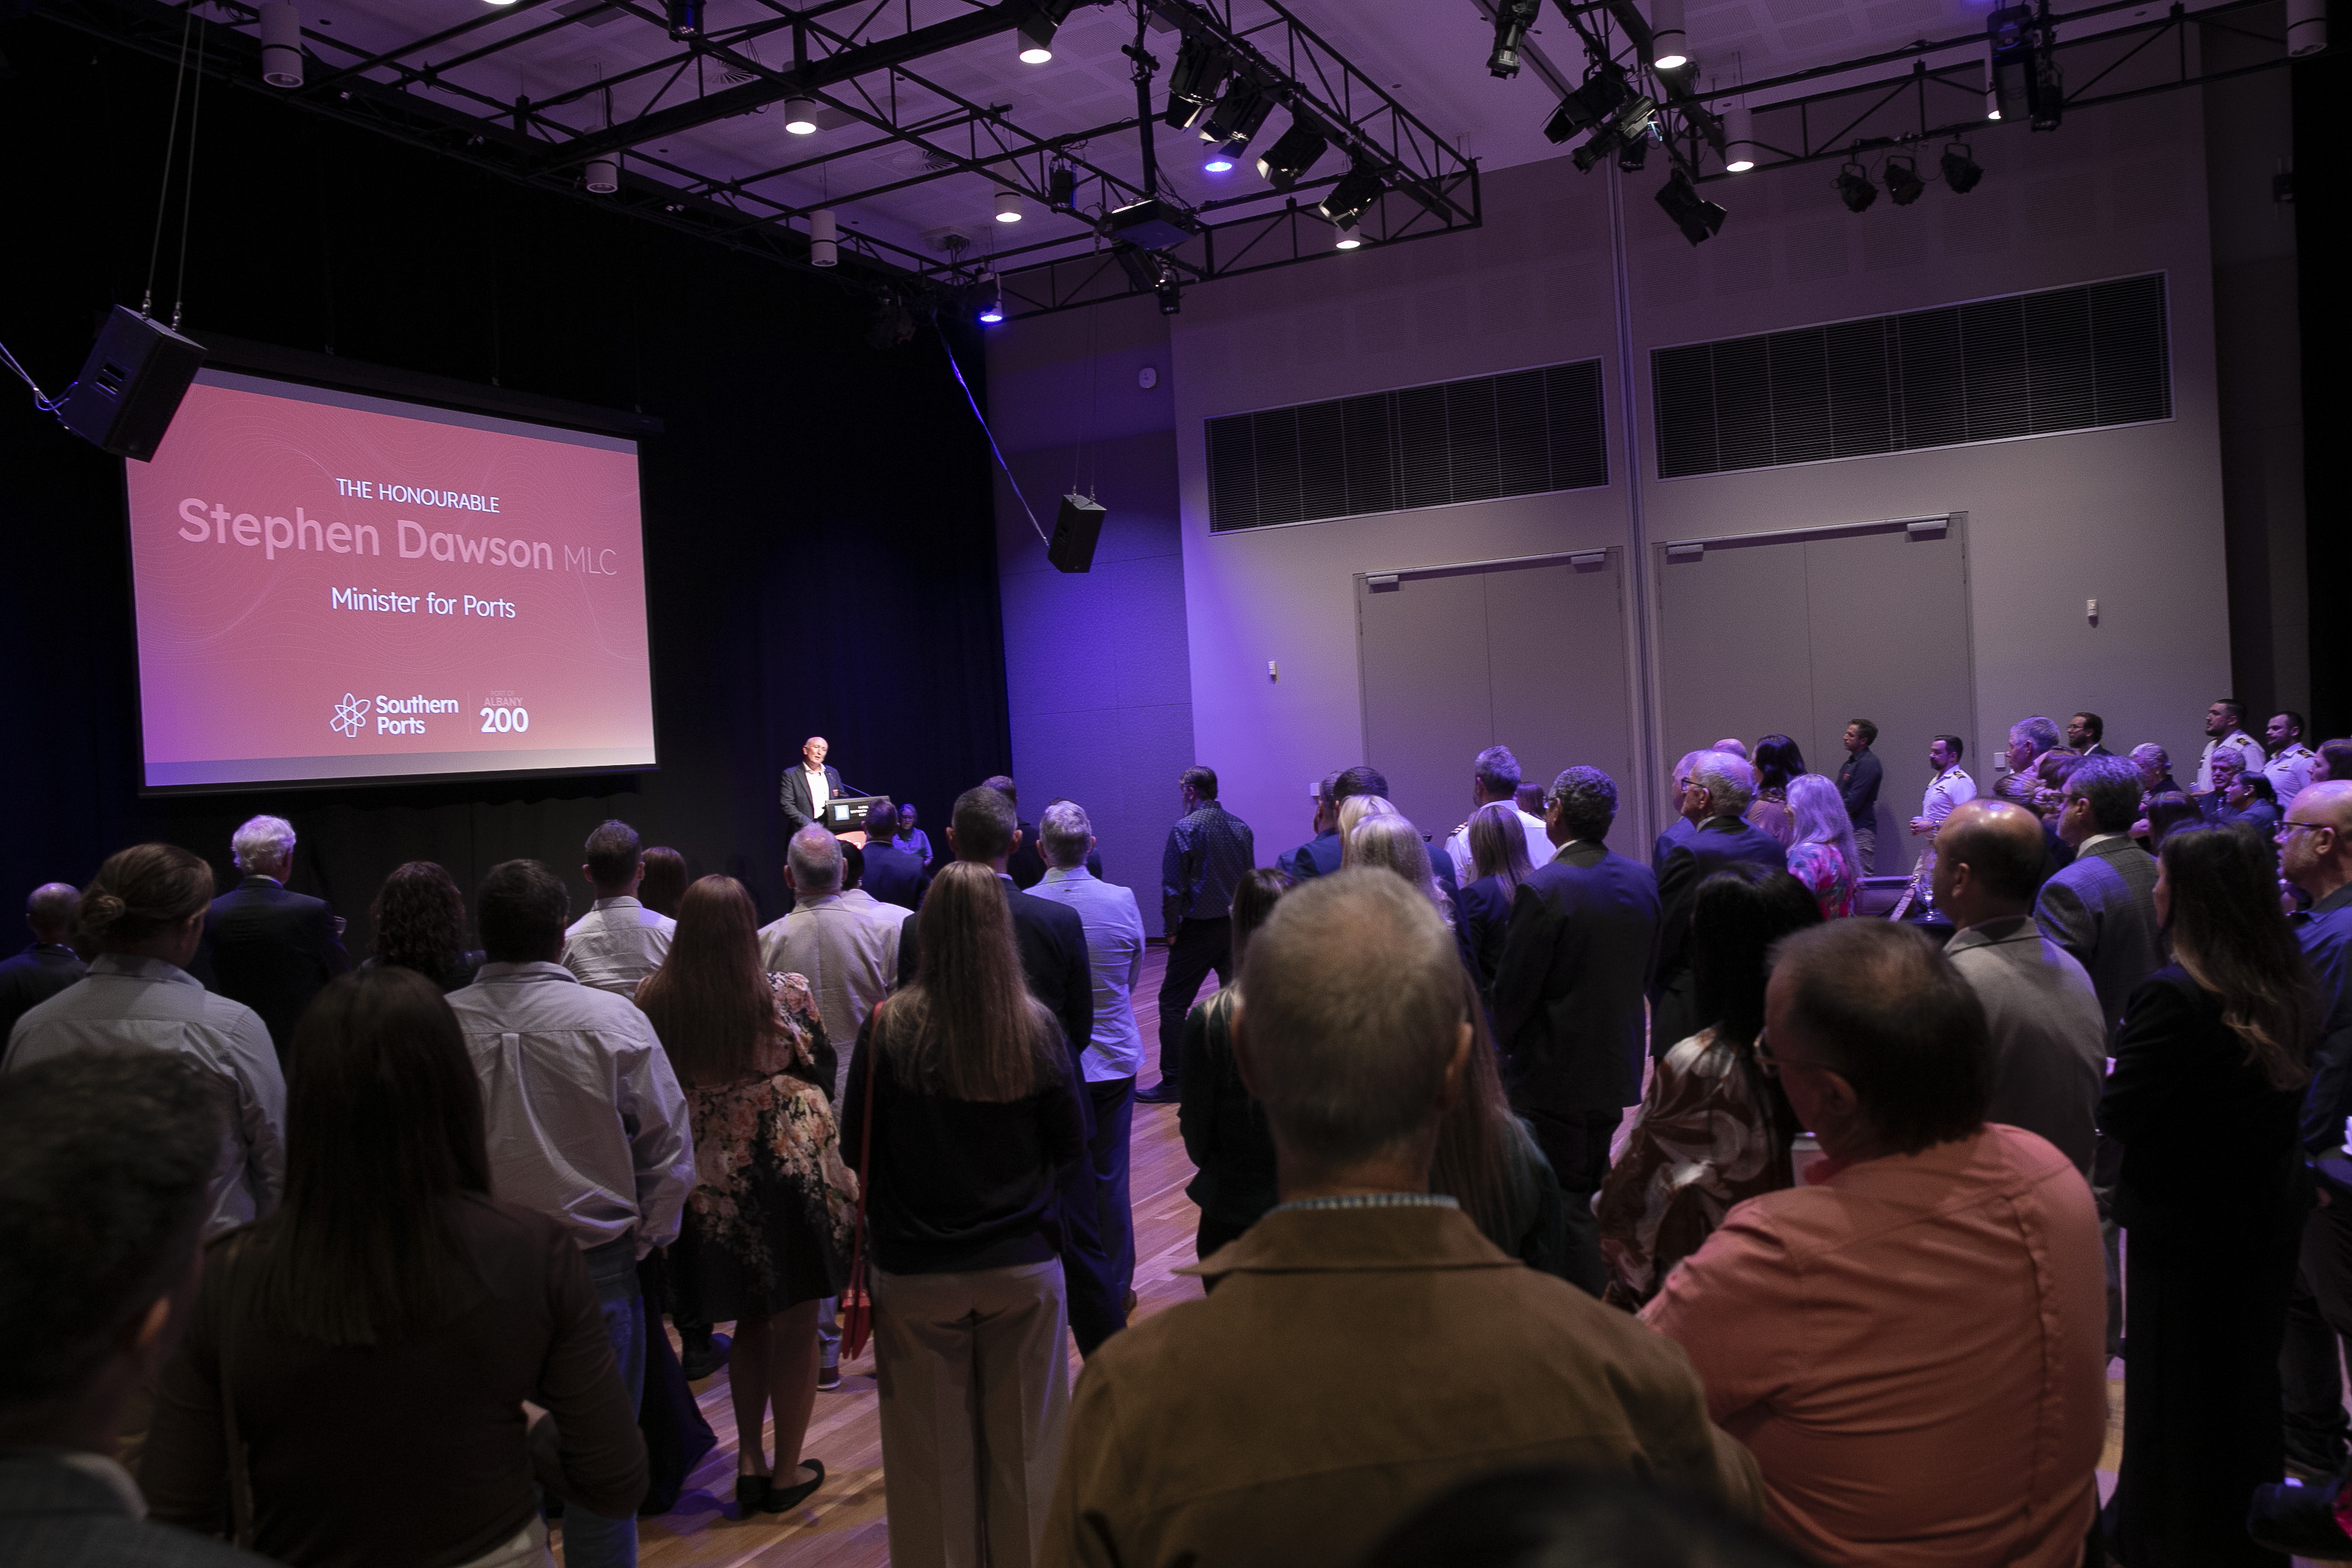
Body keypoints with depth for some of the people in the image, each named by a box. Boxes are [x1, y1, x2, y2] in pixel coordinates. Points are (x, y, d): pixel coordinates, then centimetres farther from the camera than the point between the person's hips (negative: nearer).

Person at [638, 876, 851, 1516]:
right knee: (796, 1321, 9)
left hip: (711, 1176, 3)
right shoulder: (786, 992, -11)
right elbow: (822, 1069, -1)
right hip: (789, 1165, -3)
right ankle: (787, 1470, 18)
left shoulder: (653, 999, -6)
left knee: (750, 1320, 20)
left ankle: (749, 1463, 23)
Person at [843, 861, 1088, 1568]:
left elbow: (856, 1147, -5)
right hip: (1024, 1264, 1)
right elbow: (1072, 1149, -3)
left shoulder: (889, 1027, -15)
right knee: (1024, 1444, 17)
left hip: (916, 1271, 0)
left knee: (933, 1452, 15)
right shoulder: (1036, 1027, -13)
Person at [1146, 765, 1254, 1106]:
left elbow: (1172, 887, -13)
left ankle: (1173, 1083, -3)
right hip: (1237, 926, 6)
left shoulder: (1185, 829, -12)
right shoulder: (1241, 828, 7)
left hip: (1199, 929, -6)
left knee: (1173, 1003, -1)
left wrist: (1170, 928, -3)